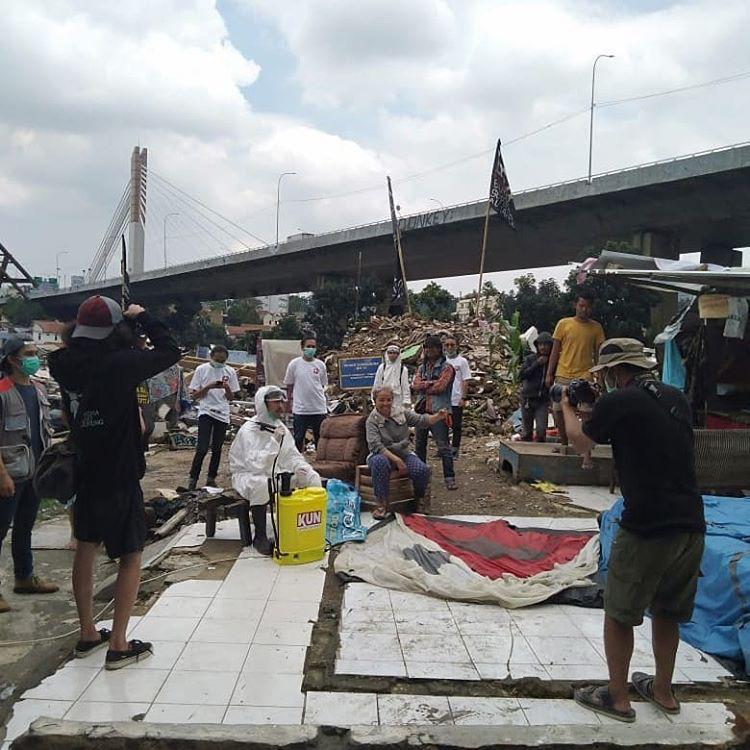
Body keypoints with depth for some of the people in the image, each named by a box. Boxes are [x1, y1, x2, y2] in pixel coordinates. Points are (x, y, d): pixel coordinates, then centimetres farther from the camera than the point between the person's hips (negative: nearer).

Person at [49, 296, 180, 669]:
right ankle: (118, 645, 10)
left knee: (86, 547, 19)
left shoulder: (67, 363, -4)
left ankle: (87, 634, 31)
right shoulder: (119, 363, -23)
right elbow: (170, 351, -14)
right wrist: (142, 317, -3)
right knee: (130, 556, 5)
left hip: (83, 471, 7)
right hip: (119, 475, -7)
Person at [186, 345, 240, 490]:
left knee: (217, 449, 8)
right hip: (206, 412, -3)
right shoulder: (202, 370, -1)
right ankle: (193, 479, 0)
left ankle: (211, 479, 20)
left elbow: (232, 398, 8)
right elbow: (193, 395, 0)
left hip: (222, 414, 3)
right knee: (202, 448, -11)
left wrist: (227, 388, -13)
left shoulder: (230, 371, 6)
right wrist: (208, 387, -15)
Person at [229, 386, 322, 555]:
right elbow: (255, 465, -31)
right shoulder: (249, 430, -19)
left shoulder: (281, 427, 5)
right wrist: (274, 441, -33)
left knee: (313, 477, -7)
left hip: (275, 473, 7)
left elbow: (292, 456, 9)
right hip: (247, 475, -7)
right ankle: (259, 537, -23)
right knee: (261, 484, -41)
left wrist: (301, 468, -13)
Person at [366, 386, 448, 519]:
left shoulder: (402, 413, 7)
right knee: (380, 462, -39)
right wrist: (396, 460, -26)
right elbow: (376, 446, -16)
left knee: (422, 470, -26)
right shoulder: (372, 421, -5)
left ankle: (419, 500, 5)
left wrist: (438, 417, -22)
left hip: (405, 453, 3)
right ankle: (382, 504, -26)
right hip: (383, 455, -3)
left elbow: (422, 421, 0)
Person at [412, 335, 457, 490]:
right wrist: (431, 383, -13)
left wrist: (424, 386, -3)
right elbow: (415, 385, -1)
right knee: (419, 444, 15)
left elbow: (440, 387, -16)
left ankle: (449, 477, -3)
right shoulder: (422, 367, 15)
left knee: (443, 446, -7)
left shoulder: (446, 367, -3)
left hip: (438, 411, -6)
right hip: (422, 409, 6)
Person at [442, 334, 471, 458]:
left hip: (456, 401, -4)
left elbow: (465, 381, -5)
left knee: (456, 426, 3)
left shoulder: (462, 361, -2)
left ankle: (455, 450, 12)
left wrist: (463, 398, -12)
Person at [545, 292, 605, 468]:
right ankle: (564, 443, 26)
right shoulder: (563, 324, 3)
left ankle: (587, 452, -5)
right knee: (558, 410, 6)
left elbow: (598, 354, 7)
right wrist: (549, 374, 4)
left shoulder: (596, 328, 5)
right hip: (563, 374, 1)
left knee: (586, 414, -7)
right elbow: (555, 351, 6)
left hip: (585, 376, -1)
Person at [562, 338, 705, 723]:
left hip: (646, 529, -7)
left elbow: (579, 442, 5)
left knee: (618, 615, 11)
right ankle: (663, 691, 37)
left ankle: (617, 698, 22)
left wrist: (567, 407, 23)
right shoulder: (677, 399, 9)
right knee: (667, 613, 23)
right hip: (691, 526, 7)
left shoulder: (618, 402, -11)